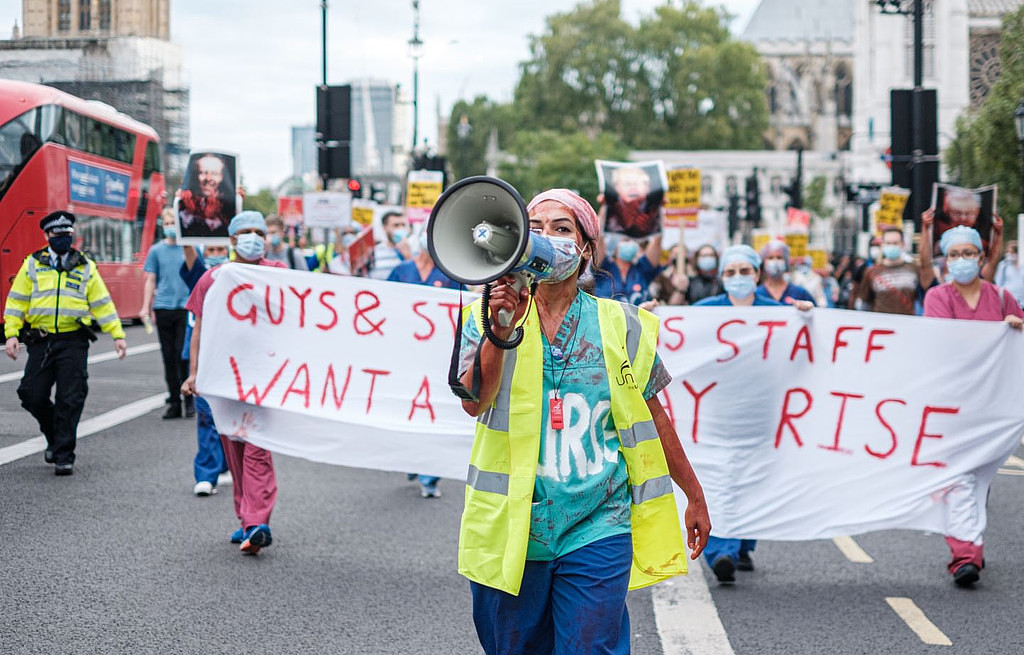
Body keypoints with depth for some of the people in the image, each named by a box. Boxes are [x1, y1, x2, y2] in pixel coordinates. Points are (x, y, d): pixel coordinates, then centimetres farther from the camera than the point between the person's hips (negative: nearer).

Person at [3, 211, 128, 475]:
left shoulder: (85, 267, 9)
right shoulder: (32, 265, 8)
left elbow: (102, 303, 11)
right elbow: (16, 301, 7)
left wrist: (117, 334, 4)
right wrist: (11, 334, -4)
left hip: (74, 343, -1)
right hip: (40, 342, 1)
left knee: (70, 400, -5)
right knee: (32, 394, -1)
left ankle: (64, 456, 1)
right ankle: (54, 436, 26)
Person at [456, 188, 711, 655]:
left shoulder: (619, 325, 5)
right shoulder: (488, 317, 3)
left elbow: (652, 417, 13)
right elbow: (474, 402, -13)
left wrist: (694, 494, 19)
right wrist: (501, 332, -29)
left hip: (596, 533, 0)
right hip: (510, 530, 1)